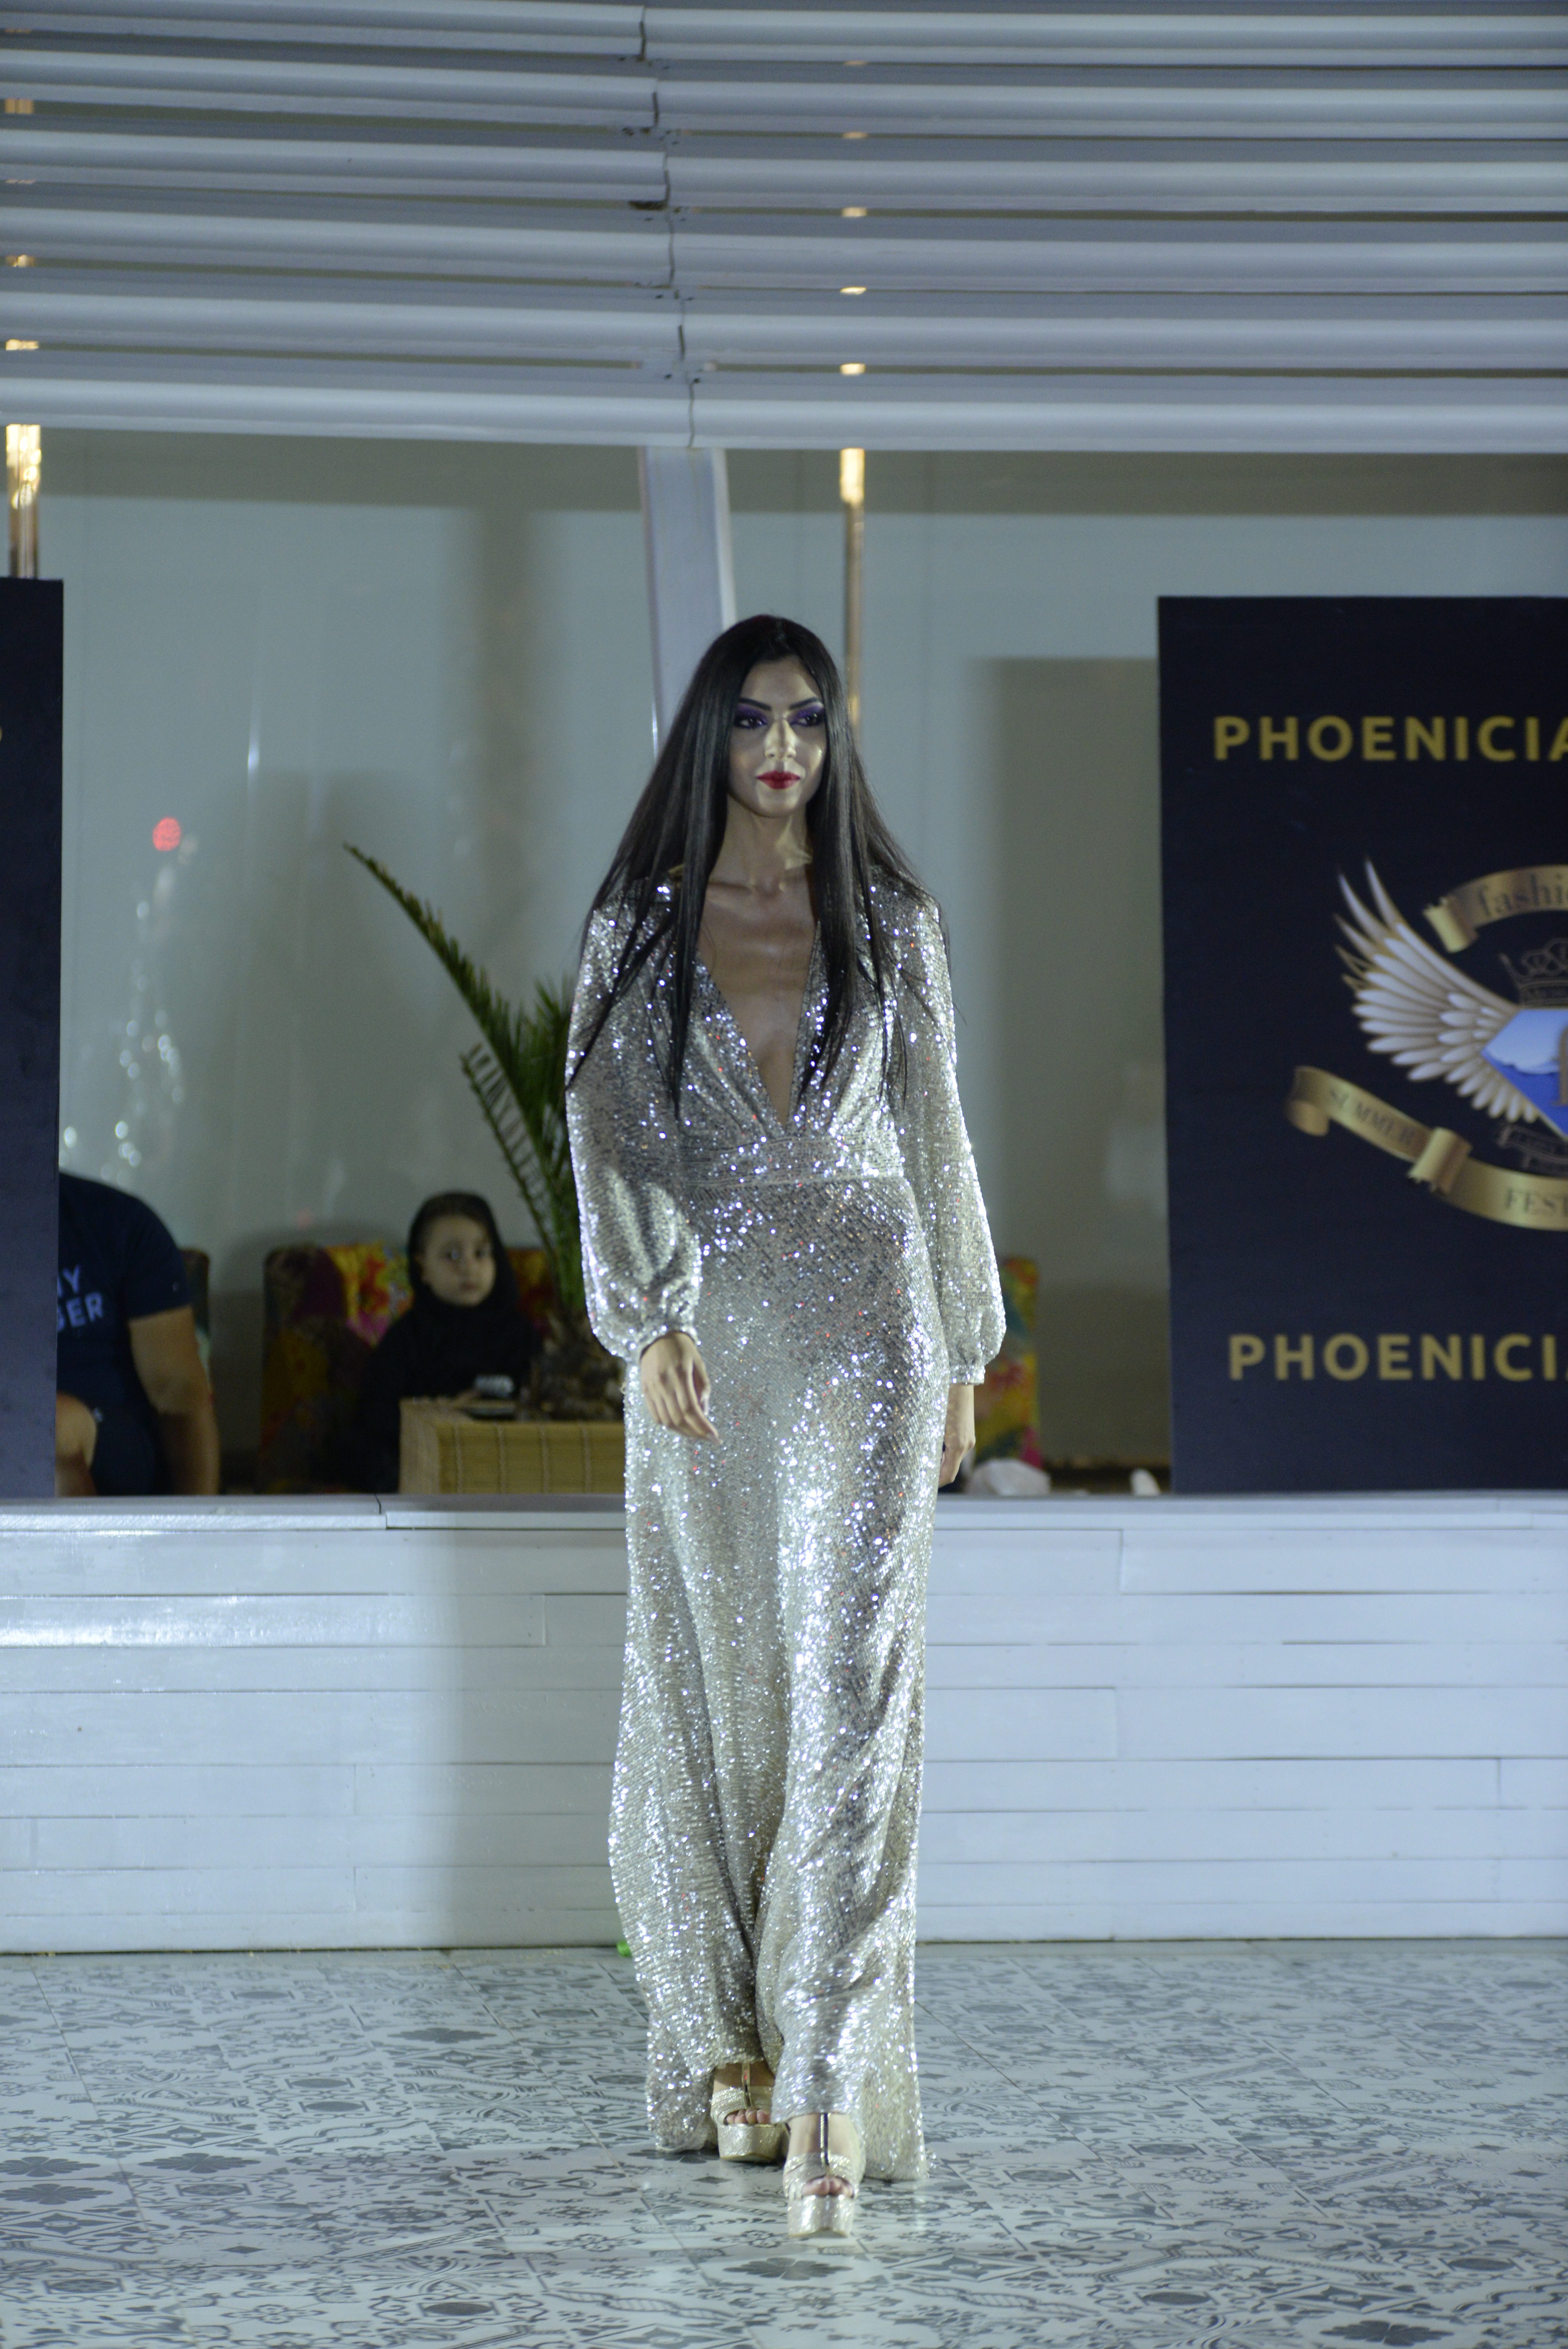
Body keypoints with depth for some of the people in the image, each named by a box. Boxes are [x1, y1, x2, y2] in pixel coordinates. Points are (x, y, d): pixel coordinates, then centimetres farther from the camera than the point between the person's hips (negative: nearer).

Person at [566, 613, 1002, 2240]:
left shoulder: (891, 924, 7)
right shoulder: (640, 925, 6)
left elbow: (934, 1140, 11)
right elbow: (608, 1129, -2)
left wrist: (963, 1356, 11)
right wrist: (649, 1321, -15)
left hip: (864, 1327, -1)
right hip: (706, 1329, 1)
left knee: (850, 1693, -10)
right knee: (707, 1681, 5)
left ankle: (827, 2089, -15)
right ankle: (723, 2038, 19)